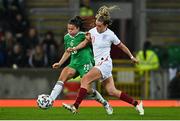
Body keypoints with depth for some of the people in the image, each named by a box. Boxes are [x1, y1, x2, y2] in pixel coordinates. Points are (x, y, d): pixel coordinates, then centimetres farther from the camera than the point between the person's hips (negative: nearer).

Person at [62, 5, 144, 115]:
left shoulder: (110, 35, -10)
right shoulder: (93, 31, 4)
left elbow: (122, 46, 4)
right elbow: (85, 42, 19)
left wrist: (132, 57, 15)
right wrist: (75, 48, 4)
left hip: (105, 62, -7)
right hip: (98, 63, 7)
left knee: (85, 80, -20)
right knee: (112, 91, 6)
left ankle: (75, 106, -23)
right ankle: (137, 104, 15)